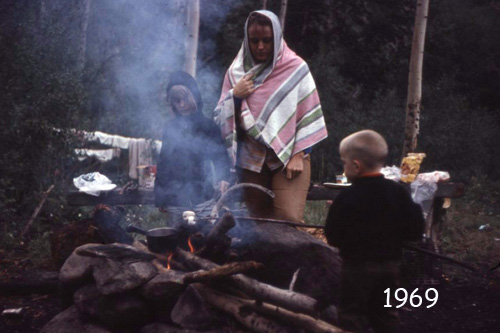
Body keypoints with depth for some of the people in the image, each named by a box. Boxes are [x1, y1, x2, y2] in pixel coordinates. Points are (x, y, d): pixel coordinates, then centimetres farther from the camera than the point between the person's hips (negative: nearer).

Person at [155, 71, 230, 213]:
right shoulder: (170, 127, 9)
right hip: (173, 195, 2)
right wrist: (160, 197, 7)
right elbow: (163, 162, 11)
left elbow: (220, 156, 0)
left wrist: (222, 178, -20)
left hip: (200, 195, -2)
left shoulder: (208, 126, 2)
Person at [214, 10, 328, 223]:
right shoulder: (237, 71, 7)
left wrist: (298, 155, -6)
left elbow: (307, 115, -1)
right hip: (251, 159, 3)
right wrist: (234, 95, -9)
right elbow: (220, 119, 8)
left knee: (289, 220, -16)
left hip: (288, 157, -3)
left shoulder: (295, 68, -1)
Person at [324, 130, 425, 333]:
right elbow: (415, 230, 0)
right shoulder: (398, 192, -2)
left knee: (350, 316, 5)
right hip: (390, 264, 5)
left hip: (357, 265, -5)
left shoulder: (347, 199, -17)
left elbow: (333, 237, -13)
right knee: (385, 313, 17)